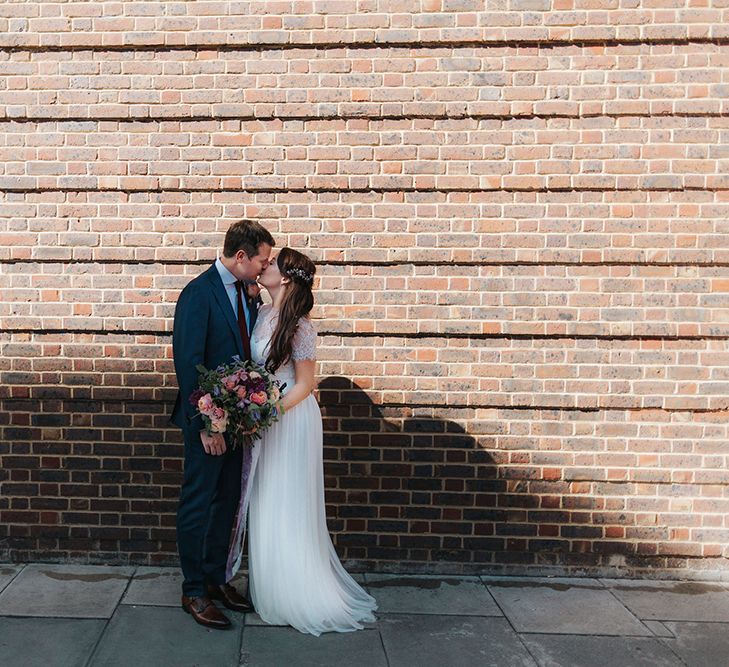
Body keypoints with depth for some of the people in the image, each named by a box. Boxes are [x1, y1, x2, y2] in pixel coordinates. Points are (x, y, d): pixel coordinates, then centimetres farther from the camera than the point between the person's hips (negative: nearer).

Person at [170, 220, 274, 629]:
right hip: (207, 420, -8)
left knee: (227, 501, 16)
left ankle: (217, 578, 30)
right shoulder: (199, 293, -16)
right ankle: (194, 591, 18)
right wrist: (205, 423, -20)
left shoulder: (246, 295, 8)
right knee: (198, 504, 4)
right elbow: (188, 362, -19)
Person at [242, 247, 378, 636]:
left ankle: (297, 595, 18)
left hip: (290, 418, -8)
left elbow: (304, 384, -15)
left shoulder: (299, 327, -20)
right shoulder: (264, 313, 3)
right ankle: (271, 584, 33)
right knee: (266, 505, 17)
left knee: (287, 509, 2)